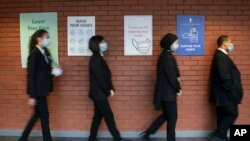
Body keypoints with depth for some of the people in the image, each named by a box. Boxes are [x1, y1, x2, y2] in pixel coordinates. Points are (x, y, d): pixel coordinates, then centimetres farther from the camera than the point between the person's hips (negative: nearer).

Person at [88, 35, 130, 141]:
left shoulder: (99, 58, 12)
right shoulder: (95, 59, -17)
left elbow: (106, 76, 12)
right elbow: (99, 78, -20)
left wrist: (111, 89, 3)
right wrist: (108, 92, -12)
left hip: (99, 93, 9)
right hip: (99, 94, -9)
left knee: (98, 116, 14)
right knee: (109, 116, -1)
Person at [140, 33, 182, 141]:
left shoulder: (165, 56, 11)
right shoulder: (167, 57, -20)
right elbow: (171, 76, -20)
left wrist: (177, 77, -1)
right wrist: (178, 89, -7)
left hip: (164, 92, 10)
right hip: (168, 93, -10)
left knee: (166, 115, 20)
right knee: (172, 118, 4)